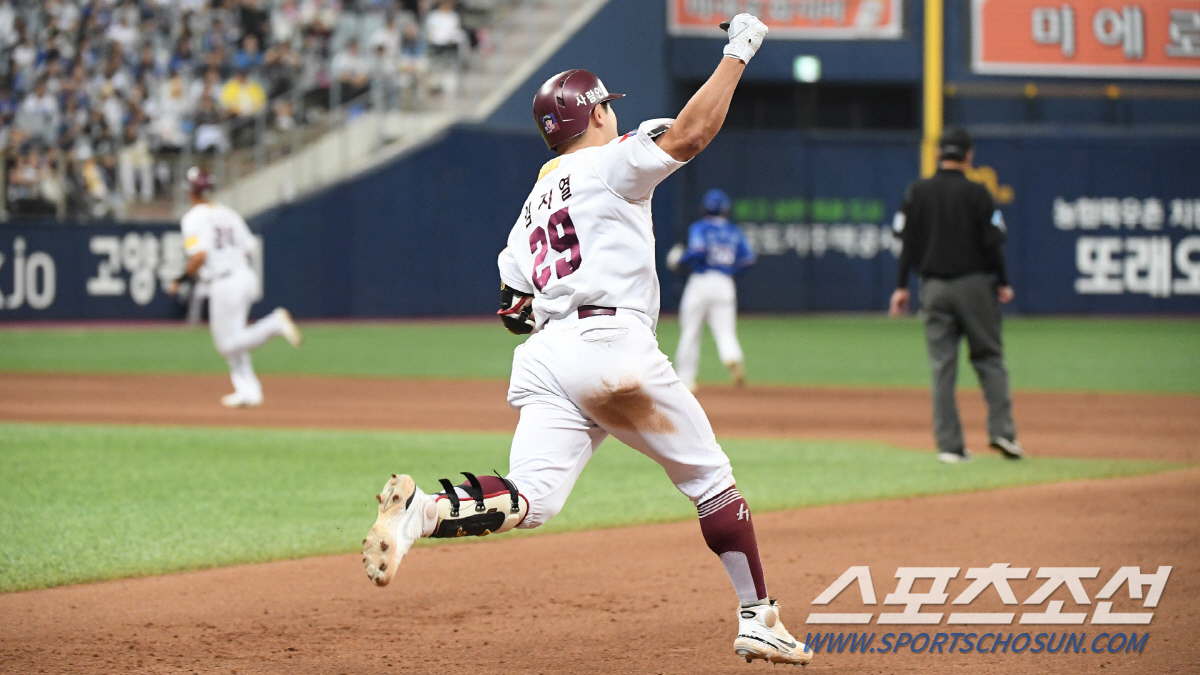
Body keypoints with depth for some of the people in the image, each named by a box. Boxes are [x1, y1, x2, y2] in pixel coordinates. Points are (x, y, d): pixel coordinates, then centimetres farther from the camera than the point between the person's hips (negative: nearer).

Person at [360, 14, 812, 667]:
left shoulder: (534, 202, 25)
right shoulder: (608, 163, 4)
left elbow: (513, 307, 23)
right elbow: (690, 134, -11)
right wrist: (737, 54, -5)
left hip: (546, 356, 6)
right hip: (613, 348, -6)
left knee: (528, 499, -11)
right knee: (710, 478, 9)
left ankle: (423, 510, -38)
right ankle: (758, 620, 12)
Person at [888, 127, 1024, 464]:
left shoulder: (917, 193, 3)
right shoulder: (976, 194, -5)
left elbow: (906, 242, 1)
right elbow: (992, 242, -6)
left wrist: (901, 286, 5)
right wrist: (1003, 283, 4)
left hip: (934, 288, 2)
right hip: (974, 284, -2)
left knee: (942, 366, 3)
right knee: (989, 357, 5)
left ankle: (949, 444, 0)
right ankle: (1001, 430, -7)